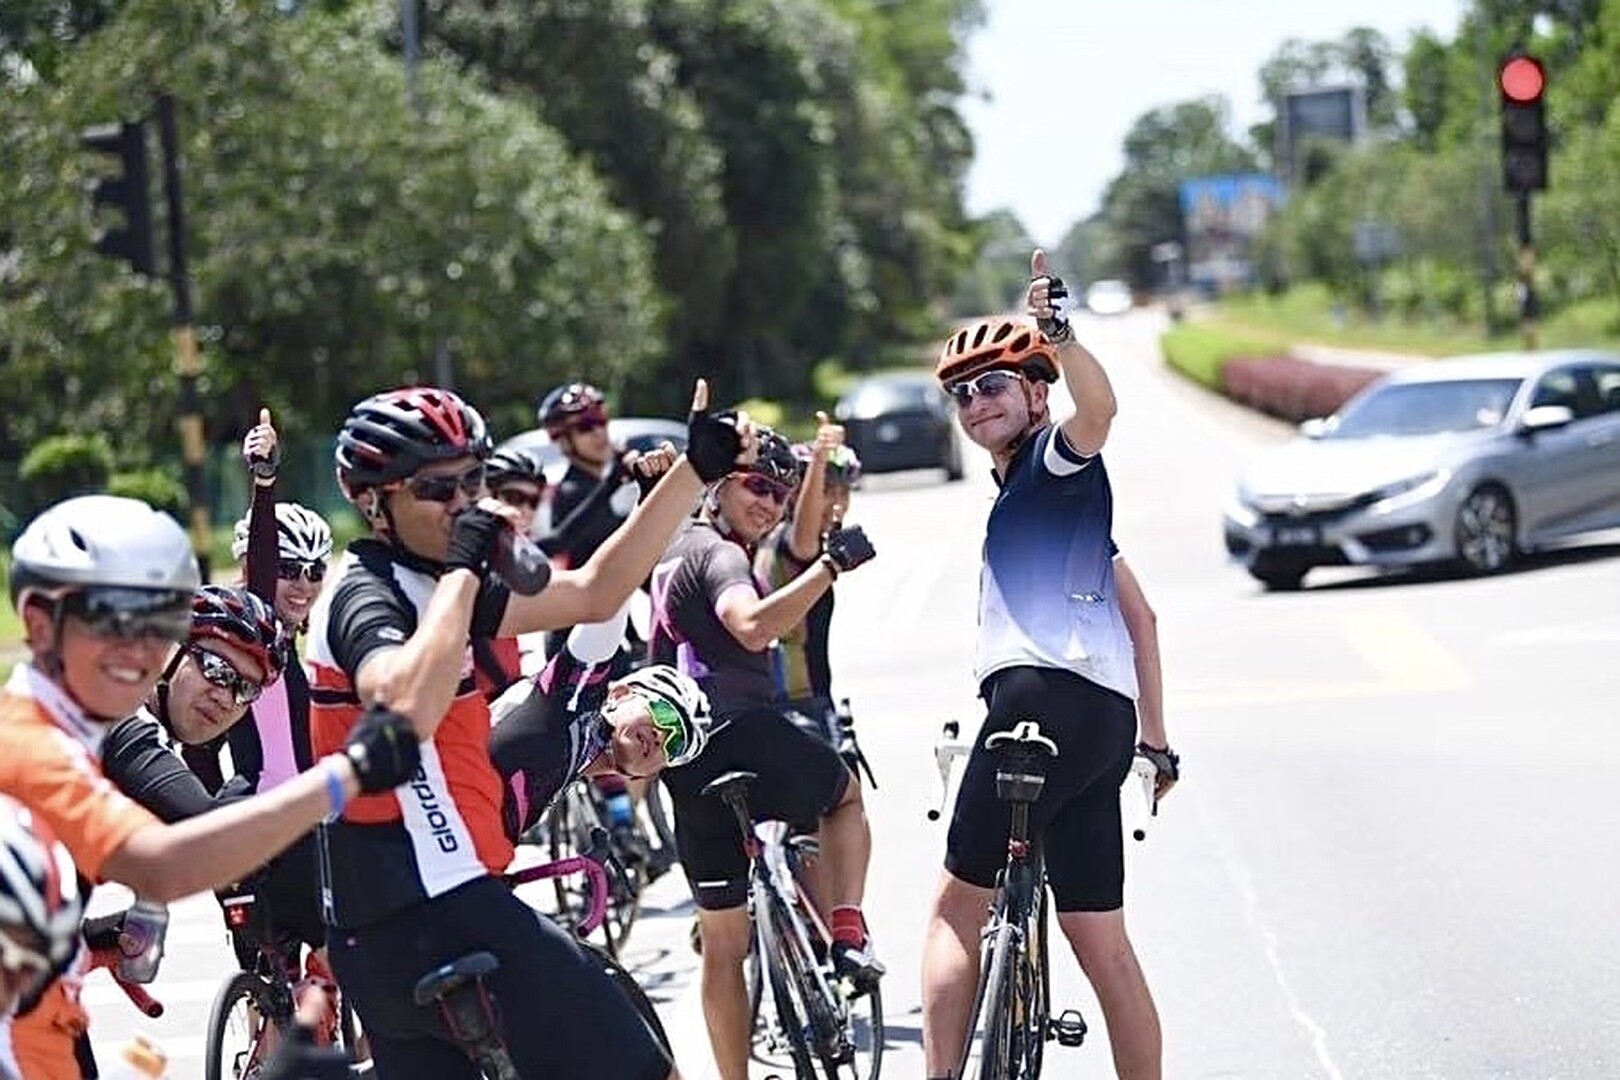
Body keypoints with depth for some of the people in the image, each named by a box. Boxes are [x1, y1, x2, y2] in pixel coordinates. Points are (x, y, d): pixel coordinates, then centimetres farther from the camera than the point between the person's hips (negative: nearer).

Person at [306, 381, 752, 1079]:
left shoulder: (424, 584, 17)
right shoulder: (364, 593, -11)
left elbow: (594, 593, 19)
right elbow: (407, 707, -34)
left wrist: (696, 470, 14)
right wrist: (464, 570, -24)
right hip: (436, 916, -10)